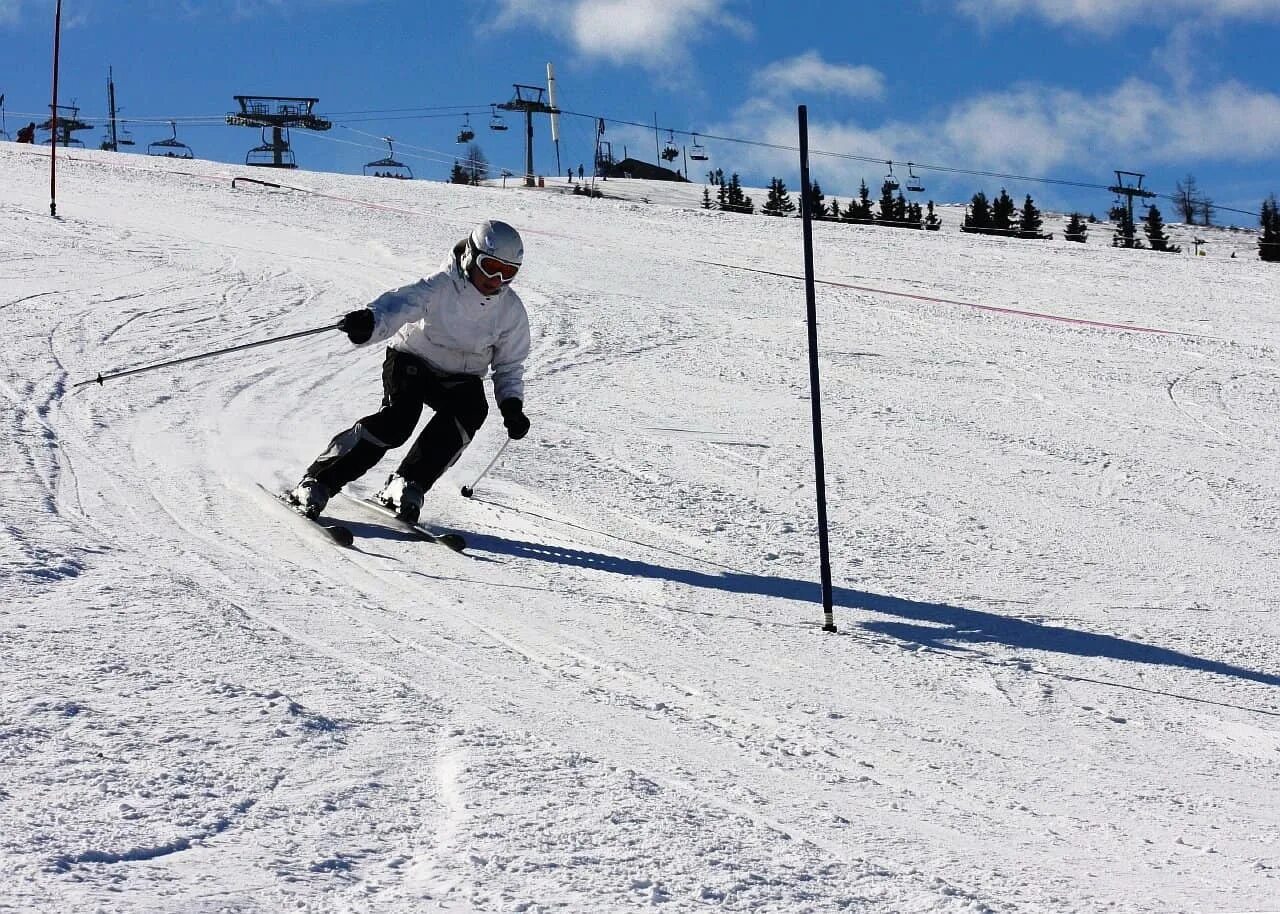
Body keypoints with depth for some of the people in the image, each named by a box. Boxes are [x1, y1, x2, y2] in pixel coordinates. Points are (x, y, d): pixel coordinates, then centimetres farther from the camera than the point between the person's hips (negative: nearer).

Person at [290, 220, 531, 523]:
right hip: (412, 361, -4)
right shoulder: (441, 287, -22)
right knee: (398, 418, -29)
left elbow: (510, 365, 5)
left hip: (459, 378, 4)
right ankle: (317, 481, -23)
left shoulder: (511, 310, -7)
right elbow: (401, 304, -41)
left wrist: (511, 404, -13)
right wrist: (370, 322, -63)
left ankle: (407, 485, -21)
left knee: (472, 408, -28)